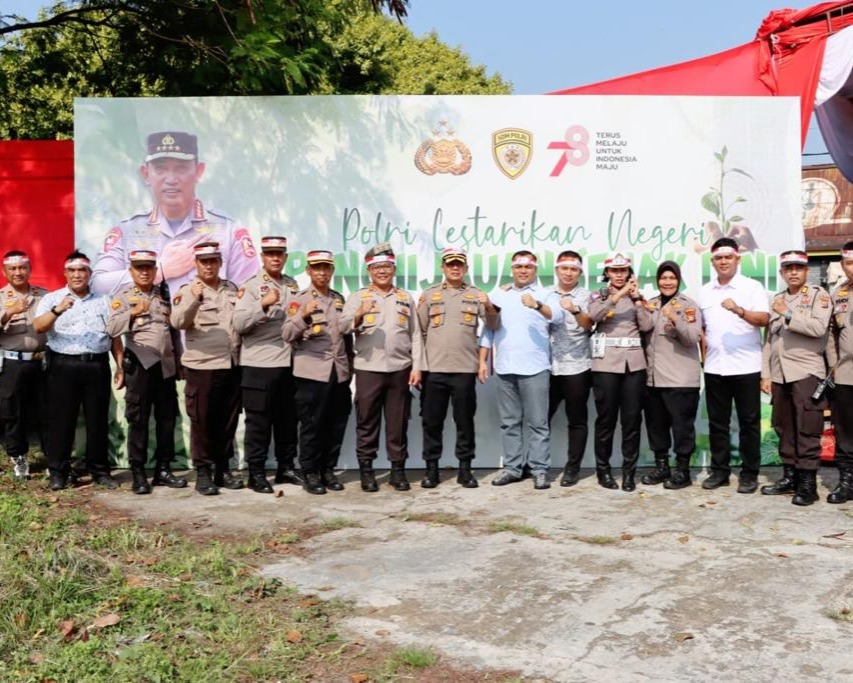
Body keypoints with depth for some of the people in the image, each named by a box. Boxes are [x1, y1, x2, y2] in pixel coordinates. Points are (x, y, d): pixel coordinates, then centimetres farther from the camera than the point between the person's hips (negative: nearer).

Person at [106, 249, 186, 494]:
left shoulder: (165, 295, 13)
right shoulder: (123, 298, 0)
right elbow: (111, 329, -14)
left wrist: (180, 361, 14)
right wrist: (132, 313, -29)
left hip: (166, 364, 5)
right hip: (140, 364, -4)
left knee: (167, 418, 7)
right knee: (138, 419, -1)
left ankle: (163, 469, 15)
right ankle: (138, 473, 5)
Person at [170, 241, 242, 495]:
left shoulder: (232, 289, 14)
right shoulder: (187, 291, -1)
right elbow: (178, 322, -17)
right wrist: (193, 299, -33)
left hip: (232, 364, 5)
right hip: (202, 366, -4)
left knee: (228, 420, 10)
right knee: (202, 421, 0)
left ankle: (223, 469, 20)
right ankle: (203, 472, 9)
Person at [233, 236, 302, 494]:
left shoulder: (292, 285, 13)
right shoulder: (250, 286, -5)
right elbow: (239, 324, -17)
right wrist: (264, 304, -27)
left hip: (288, 362, 6)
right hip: (259, 364, -6)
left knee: (287, 418, 13)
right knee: (259, 421, 1)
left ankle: (286, 467, 25)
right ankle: (256, 473, 10)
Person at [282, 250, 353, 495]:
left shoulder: (340, 299, 14)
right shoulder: (298, 300, -1)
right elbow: (287, 335, -13)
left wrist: (351, 365, 16)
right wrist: (304, 316, -29)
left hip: (339, 371, 5)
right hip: (311, 371, -5)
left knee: (337, 425, 7)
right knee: (312, 425, 0)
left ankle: (328, 470, 19)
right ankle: (310, 473, 10)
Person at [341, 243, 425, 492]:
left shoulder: (405, 298, 13)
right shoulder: (358, 296, 6)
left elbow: (415, 335, 11)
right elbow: (343, 326, -7)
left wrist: (417, 367, 2)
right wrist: (359, 315, -28)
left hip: (400, 369, 2)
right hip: (368, 369, -2)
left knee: (398, 423, 6)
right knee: (367, 423, 3)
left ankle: (398, 469, 15)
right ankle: (366, 470, 12)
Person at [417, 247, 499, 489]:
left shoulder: (476, 295, 9)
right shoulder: (429, 295, 9)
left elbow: (492, 326, 0)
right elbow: (419, 331, 8)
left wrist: (489, 307, -20)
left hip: (465, 369, 0)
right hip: (434, 369, 0)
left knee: (464, 421, 5)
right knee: (431, 421, 4)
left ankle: (465, 468, 14)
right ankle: (431, 468, 13)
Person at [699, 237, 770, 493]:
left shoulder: (752, 287, -3)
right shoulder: (704, 291, 11)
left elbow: (764, 319, -15)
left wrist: (739, 310, -31)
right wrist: (704, 351, 7)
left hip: (746, 367, -4)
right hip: (714, 368, 4)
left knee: (748, 422, 3)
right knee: (717, 422, 9)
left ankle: (749, 473, 10)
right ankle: (719, 470, 18)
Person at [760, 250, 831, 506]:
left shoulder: (819, 295, 1)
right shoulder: (777, 300, 17)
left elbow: (819, 327, -17)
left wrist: (788, 315, -14)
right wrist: (765, 374, 9)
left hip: (806, 372, -6)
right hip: (779, 374, 6)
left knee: (807, 430, -4)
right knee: (784, 428, 9)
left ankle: (808, 483, 0)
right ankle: (790, 476, 18)